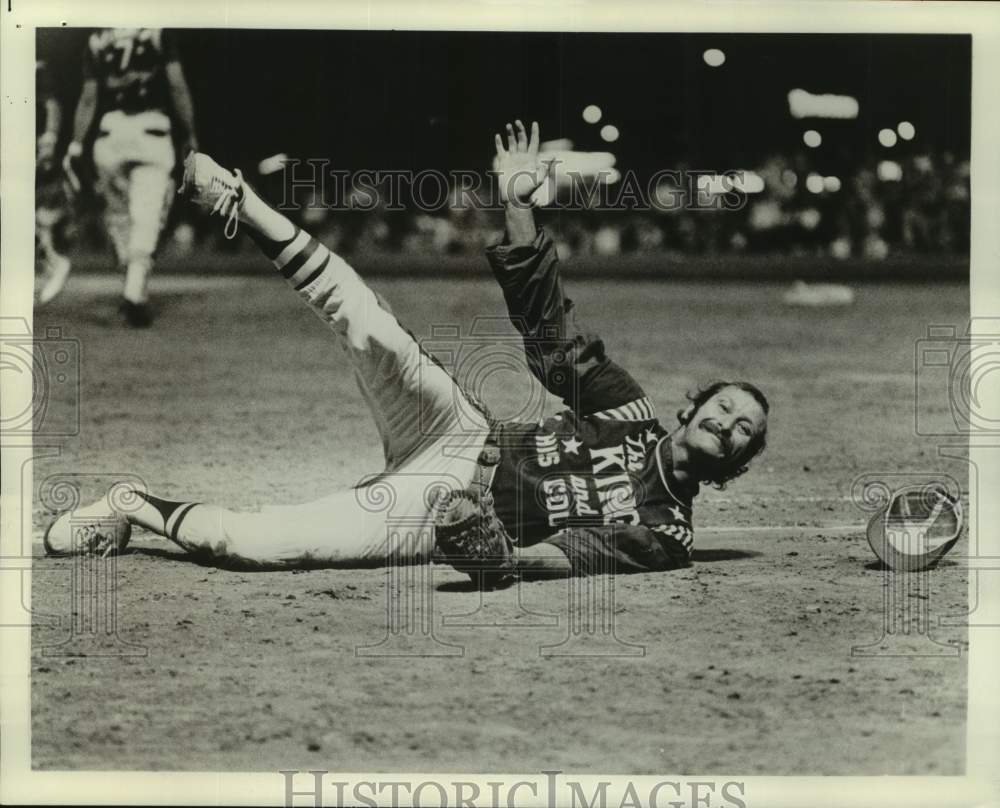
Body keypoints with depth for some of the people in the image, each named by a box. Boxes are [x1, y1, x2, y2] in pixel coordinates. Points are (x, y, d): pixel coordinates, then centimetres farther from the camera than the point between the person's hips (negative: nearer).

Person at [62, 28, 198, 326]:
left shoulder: (96, 42, 8)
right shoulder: (159, 34, 3)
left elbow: (89, 97, 5)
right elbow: (178, 87, 1)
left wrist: (76, 146, 8)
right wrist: (190, 135, 9)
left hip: (111, 132, 2)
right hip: (152, 131, -2)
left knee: (118, 212, 18)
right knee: (146, 217, -2)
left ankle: (135, 289, 16)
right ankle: (135, 293, -14)